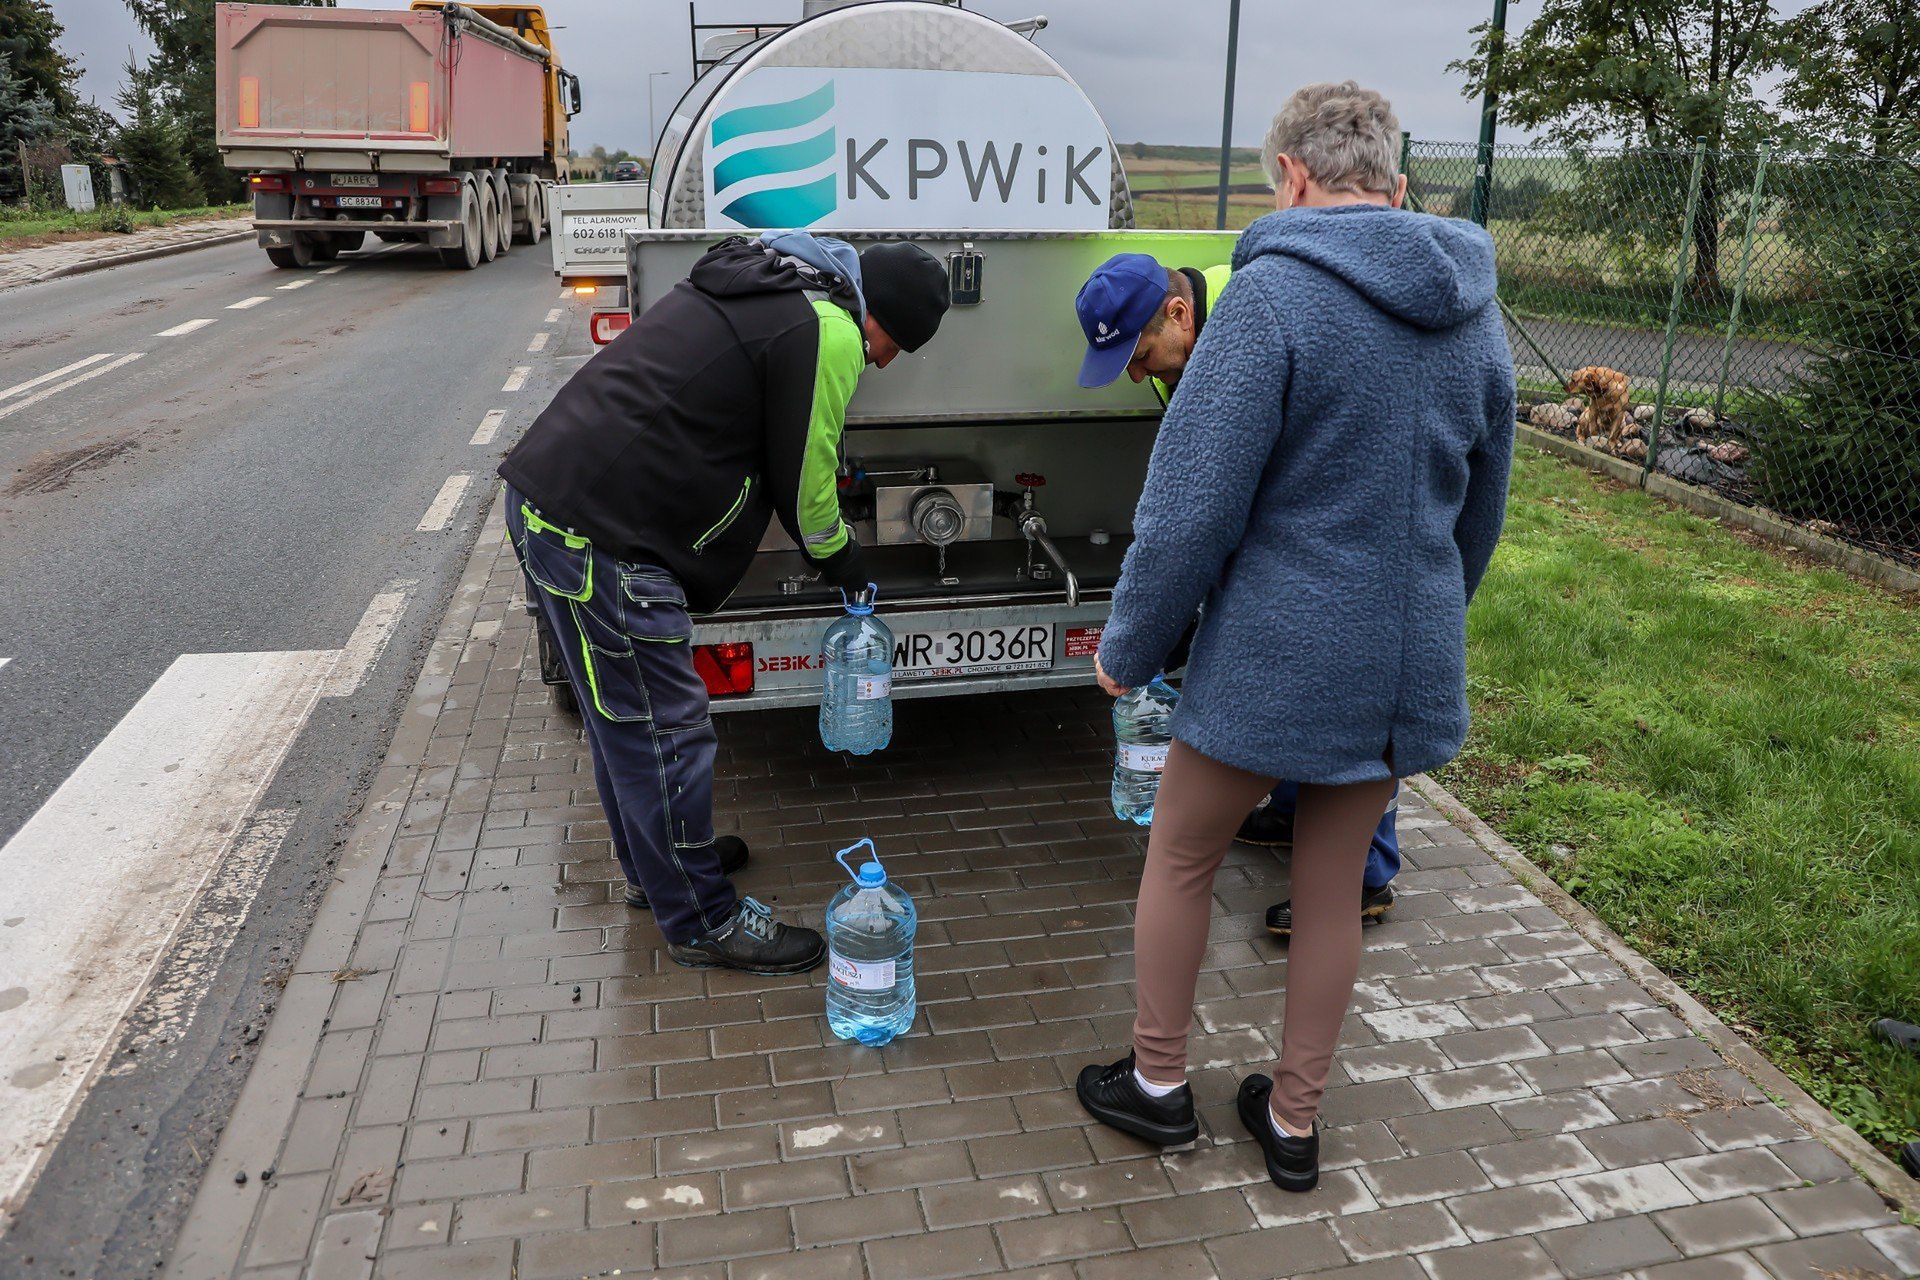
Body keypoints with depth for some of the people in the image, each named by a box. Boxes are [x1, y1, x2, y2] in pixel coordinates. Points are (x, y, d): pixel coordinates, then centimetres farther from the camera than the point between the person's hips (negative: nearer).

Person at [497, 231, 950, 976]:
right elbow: (803, 476, -4)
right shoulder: (828, 331, -10)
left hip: (545, 492, 11)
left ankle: (656, 864, 41)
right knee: (663, 730, 1)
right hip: (602, 534, -11)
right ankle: (704, 923, 15)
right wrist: (837, 554, 16)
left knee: (623, 714, 23)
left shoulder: (765, 283, 20)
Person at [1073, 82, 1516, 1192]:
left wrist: (1130, 647, -5)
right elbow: (1483, 509, 15)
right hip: (1409, 663, 6)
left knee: (1183, 858, 16)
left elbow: (1195, 504, -18)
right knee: (1335, 886, 18)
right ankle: (1295, 1120, 33)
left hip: (1276, 652, -6)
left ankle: (1158, 1081, 32)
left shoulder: (1274, 295, -16)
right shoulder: (1474, 311, 6)